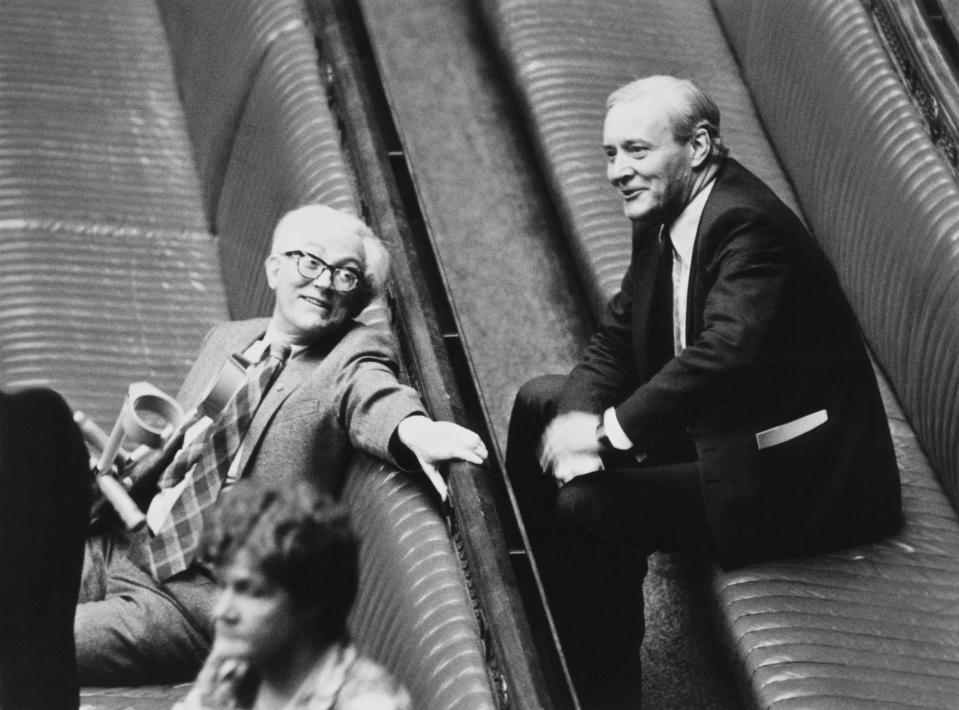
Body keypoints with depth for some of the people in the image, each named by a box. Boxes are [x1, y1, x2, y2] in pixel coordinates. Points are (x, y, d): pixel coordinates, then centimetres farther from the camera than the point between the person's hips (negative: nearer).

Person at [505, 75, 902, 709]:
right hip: (709, 429, 10)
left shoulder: (750, 225, -25)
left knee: (587, 503, -23)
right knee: (541, 402, 11)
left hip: (798, 473, -10)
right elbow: (617, 340, 9)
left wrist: (611, 432, -32)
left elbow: (725, 353, -38)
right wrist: (578, 416, -11)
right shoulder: (661, 218, 4)